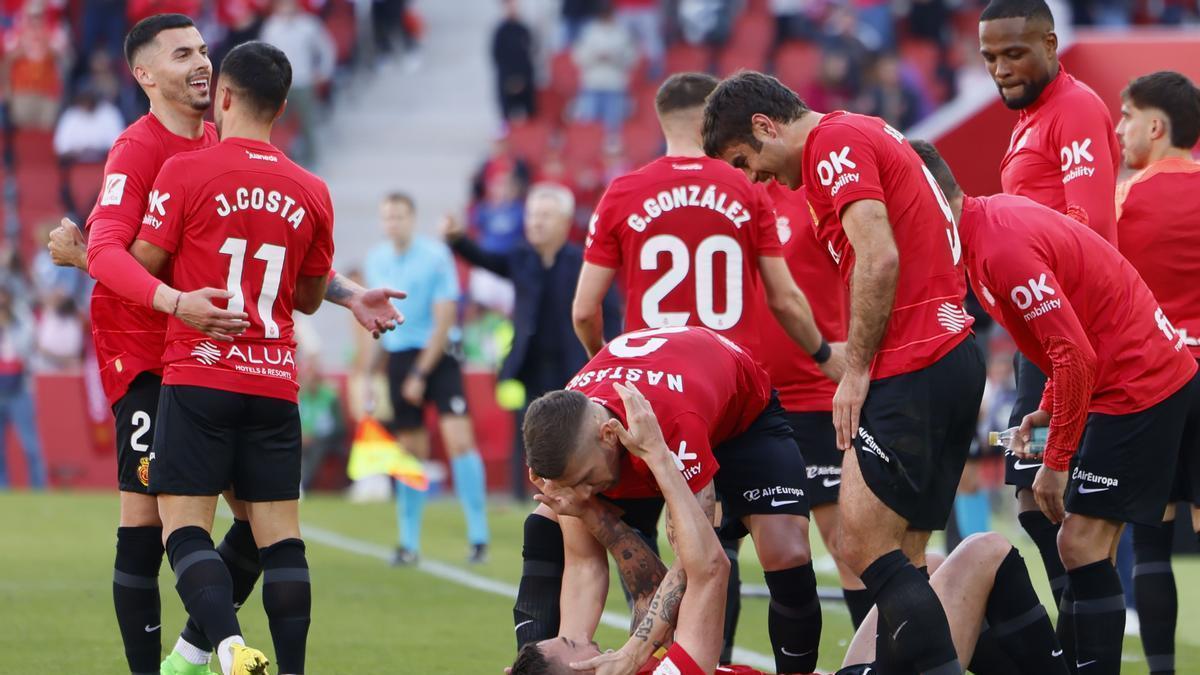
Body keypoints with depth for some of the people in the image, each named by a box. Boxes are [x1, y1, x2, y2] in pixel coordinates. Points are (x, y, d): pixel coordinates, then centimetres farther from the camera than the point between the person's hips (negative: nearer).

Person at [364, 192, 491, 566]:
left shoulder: (435, 255, -8)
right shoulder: (375, 260, 7)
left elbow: (443, 321, -10)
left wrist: (421, 373, -12)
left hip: (438, 356, -4)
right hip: (398, 359, 4)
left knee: (459, 438, -15)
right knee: (411, 450, 4)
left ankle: (478, 536, -10)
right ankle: (409, 543, 11)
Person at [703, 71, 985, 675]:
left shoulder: (834, 144, -7)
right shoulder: (873, 136, 23)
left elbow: (879, 258, -19)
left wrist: (855, 370, -14)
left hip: (913, 370, -10)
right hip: (953, 355, 10)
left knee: (864, 547, -13)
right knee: (901, 559, 8)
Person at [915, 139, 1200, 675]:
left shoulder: (1003, 247, -22)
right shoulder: (996, 219, 9)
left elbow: (1075, 355, -25)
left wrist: (1056, 461, -18)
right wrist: (1049, 408, 12)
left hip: (1138, 385, -10)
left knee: (1080, 545, -11)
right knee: (1090, 548, 10)